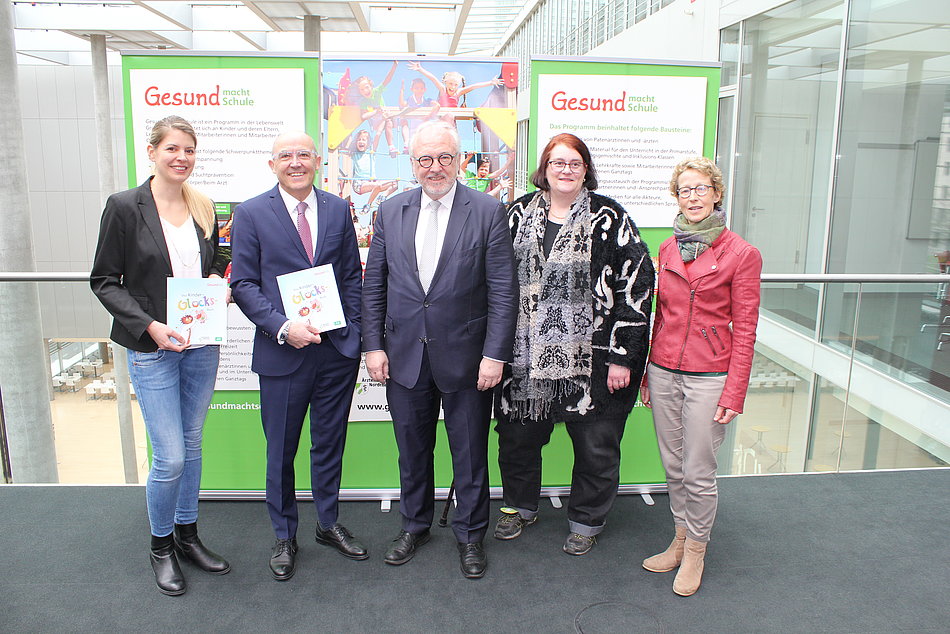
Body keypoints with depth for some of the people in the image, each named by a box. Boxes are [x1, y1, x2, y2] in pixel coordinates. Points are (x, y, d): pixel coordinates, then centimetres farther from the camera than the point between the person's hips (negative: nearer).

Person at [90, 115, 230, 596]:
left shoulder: (203, 208, 6)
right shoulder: (124, 206, -8)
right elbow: (104, 281, -7)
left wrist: (219, 280, -6)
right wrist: (149, 325, -19)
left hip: (202, 344, 5)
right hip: (151, 349, -4)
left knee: (192, 445, 15)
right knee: (170, 457, -2)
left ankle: (187, 536, 32)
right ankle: (161, 545, 23)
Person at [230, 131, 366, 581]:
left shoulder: (338, 209, 6)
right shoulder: (251, 214, -2)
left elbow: (352, 275, 9)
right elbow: (243, 284, -5)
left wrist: (353, 332, 0)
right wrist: (283, 327, -17)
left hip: (337, 349, 2)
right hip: (282, 352, -2)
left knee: (330, 443, 15)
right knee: (281, 451, 11)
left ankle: (329, 524, 35)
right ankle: (284, 536, 31)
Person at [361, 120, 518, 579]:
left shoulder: (488, 211, -6)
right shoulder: (390, 212, 4)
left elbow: (503, 290, -7)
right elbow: (373, 286, 7)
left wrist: (495, 354, -12)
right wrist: (373, 346, 1)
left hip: (466, 357, -3)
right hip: (404, 356, 3)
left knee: (470, 453, 11)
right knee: (412, 450, 18)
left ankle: (470, 533, 32)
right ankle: (414, 526, 39)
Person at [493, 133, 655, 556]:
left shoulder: (608, 217, -5)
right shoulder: (520, 213, 6)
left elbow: (637, 283, -8)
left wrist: (623, 355, -11)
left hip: (590, 355, -3)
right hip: (525, 354, 3)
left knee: (595, 443, 9)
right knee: (517, 434, 15)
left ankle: (586, 521, 33)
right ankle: (520, 506, 41)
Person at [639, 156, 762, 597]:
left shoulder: (741, 254, -8)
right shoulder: (668, 249, 7)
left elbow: (744, 330, -7)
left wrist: (733, 394, -10)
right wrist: (647, 374, 12)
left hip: (708, 377, -5)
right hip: (663, 371, 5)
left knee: (698, 473, 5)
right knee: (673, 467, 15)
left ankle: (695, 551, 26)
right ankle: (679, 540, 34)